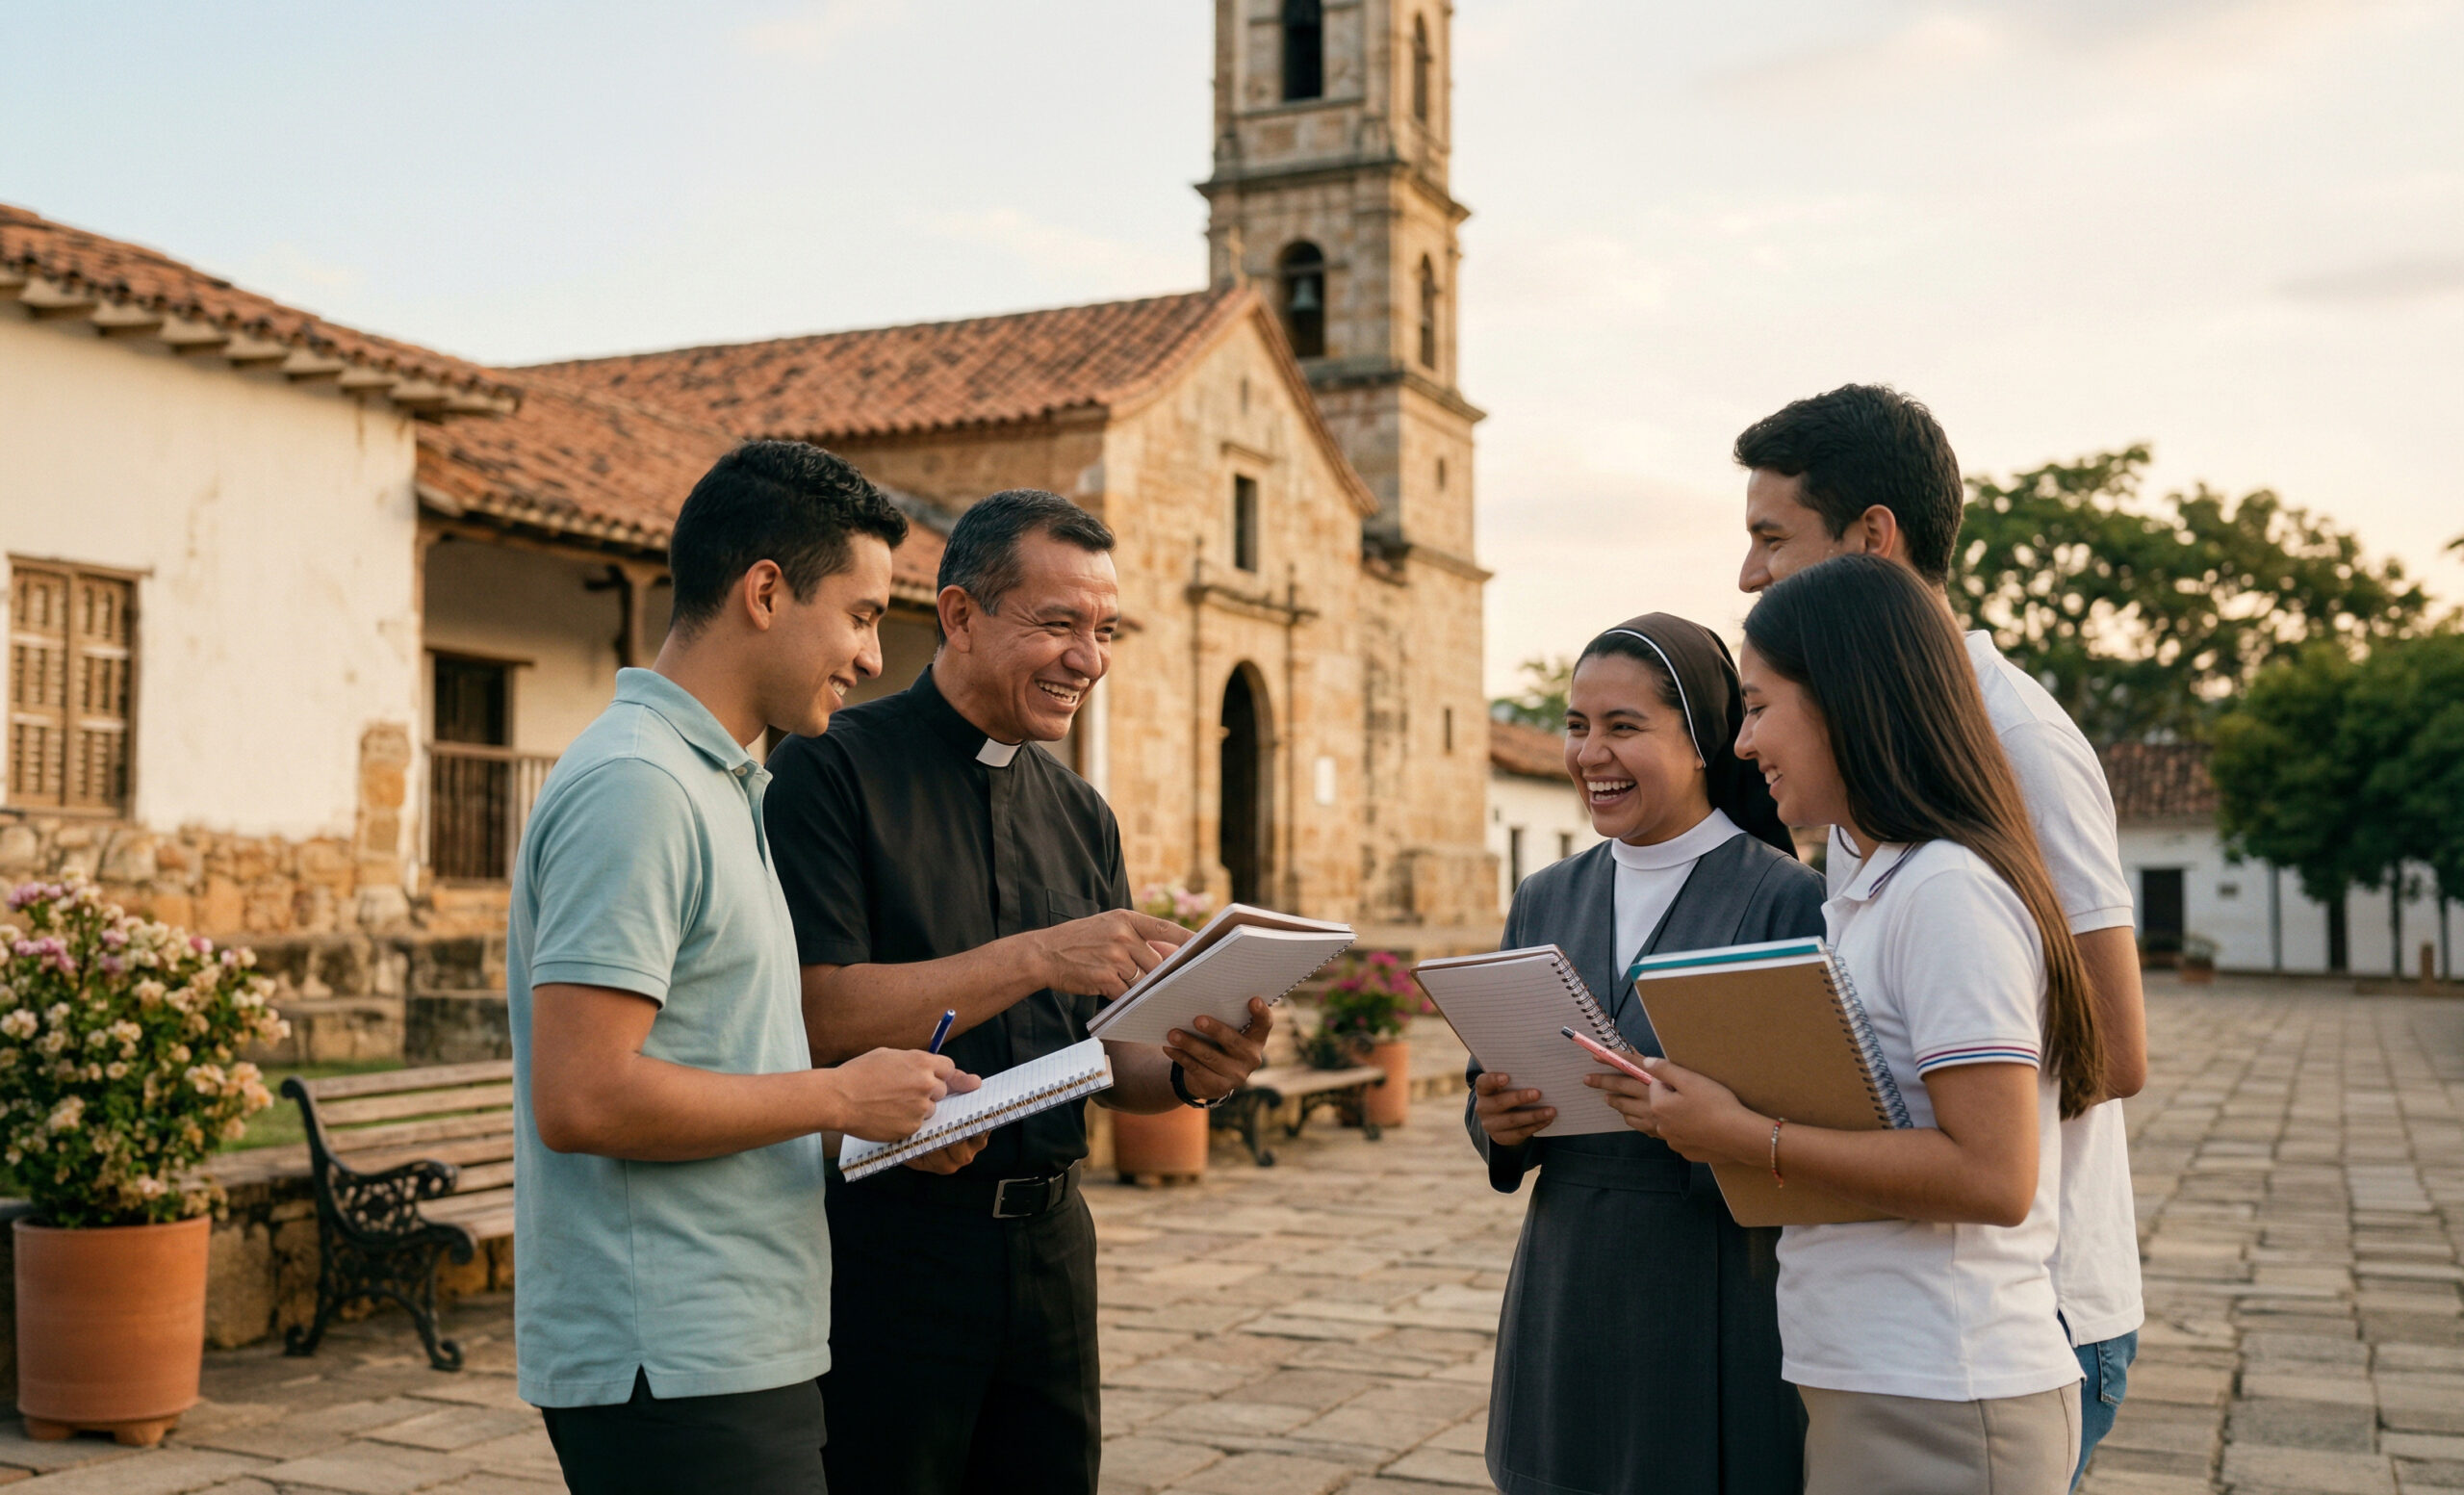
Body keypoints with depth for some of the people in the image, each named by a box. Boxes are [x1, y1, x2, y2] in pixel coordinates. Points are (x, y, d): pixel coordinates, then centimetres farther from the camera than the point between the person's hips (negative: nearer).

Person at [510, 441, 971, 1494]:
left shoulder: (725, 783, 16)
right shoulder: (634, 786, -17)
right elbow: (581, 1099, -24)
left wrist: (891, 1113, 9)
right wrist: (839, 1098, -15)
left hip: (741, 1355, 10)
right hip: (672, 1368, -10)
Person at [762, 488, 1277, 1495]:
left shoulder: (1081, 816, 12)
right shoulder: (835, 769, -8)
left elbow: (1100, 1058, 14)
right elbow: (818, 1015, -18)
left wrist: (1191, 1074, -7)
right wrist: (1036, 957, -22)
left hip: (1047, 1239, 6)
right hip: (884, 1248, -6)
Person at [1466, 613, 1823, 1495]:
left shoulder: (1787, 901, -8)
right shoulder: (1545, 900, 9)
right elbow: (1494, 1089, 13)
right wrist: (1497, 1119, -8)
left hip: (1722, 1313, -4)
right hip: (1568, 1299, 5)